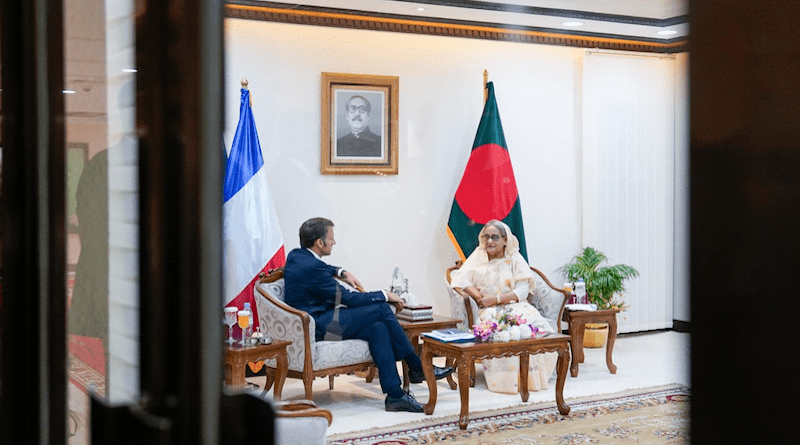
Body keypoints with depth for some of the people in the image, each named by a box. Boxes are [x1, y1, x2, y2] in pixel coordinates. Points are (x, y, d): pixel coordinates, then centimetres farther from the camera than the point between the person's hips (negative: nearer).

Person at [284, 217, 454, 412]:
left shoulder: (295, 255, 9)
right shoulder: (311, 268, -21)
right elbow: (348, 298, -16)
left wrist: (341, 272, 18)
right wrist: (385, 295, -4)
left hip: (308, 322, 10)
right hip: (317, 328, -10)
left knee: (378, 328, -3)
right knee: (382, 309, -12)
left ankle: (394, 394, -8)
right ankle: (417, 368, 0)